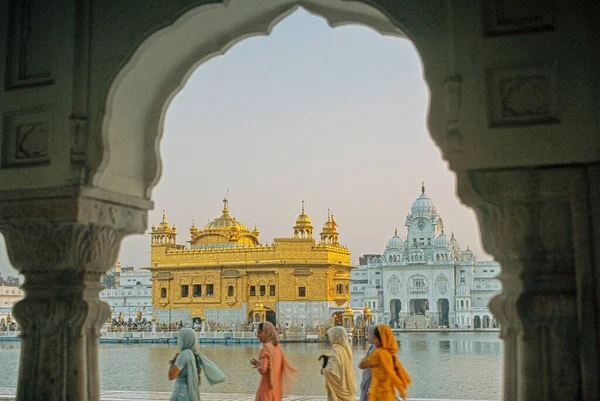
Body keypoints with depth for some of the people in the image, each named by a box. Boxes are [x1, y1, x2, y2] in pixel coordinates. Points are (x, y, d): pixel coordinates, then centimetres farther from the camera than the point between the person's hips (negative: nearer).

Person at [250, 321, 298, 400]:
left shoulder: (266, 348, -16)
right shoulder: (277, 347, 8)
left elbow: (262, 370, -23)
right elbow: (285, 366, 15)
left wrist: (257, 364, -1)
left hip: (267, 388, -8)